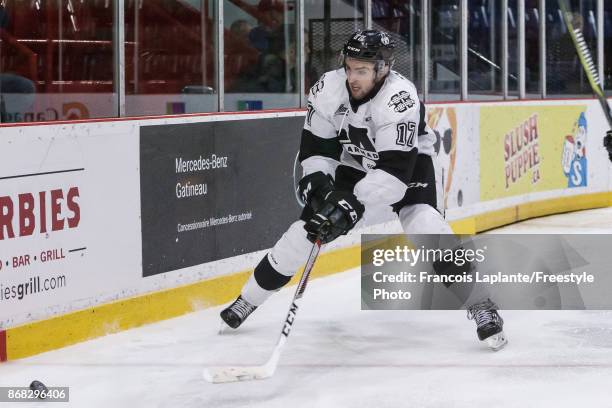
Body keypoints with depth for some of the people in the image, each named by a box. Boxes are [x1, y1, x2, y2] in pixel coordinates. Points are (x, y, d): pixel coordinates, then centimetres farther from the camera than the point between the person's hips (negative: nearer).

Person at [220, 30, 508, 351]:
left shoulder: (400, 99, -36)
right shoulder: (329, 89, -21)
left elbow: (395, 170, -38)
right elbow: (316, 146, -10)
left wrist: (353, 203, -43)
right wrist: (319, 184, -26)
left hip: (407, 160, -4)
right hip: (354, 164, 4)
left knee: (423, 224, -28)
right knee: (309, 226, -3)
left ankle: (480, 305, -21)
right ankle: (248, 299, 12)